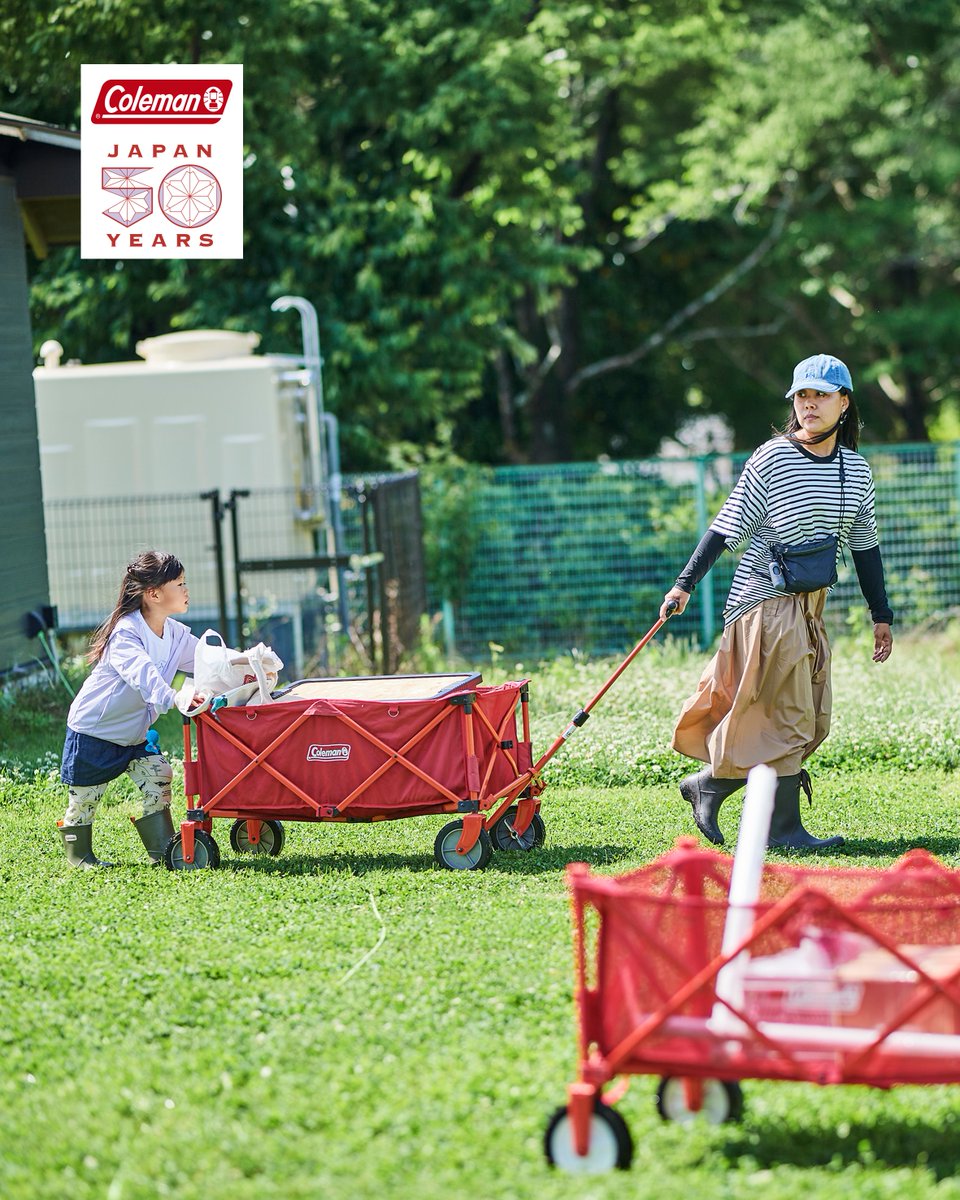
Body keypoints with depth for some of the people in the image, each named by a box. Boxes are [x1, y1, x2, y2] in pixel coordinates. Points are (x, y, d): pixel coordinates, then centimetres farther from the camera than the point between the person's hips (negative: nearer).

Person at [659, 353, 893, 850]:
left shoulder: (855, 470, 8)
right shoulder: (771, 459, -10)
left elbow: (865, 545, 16)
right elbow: (727, 526, -8)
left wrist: (881, 615, 17)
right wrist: (684, 584, -14)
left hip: (812, 605, 7)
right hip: (766, 599, -7)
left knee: (810, 722, 6)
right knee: (786, 716, -7)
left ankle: (709, 784, 15)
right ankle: (783, 828, 3)